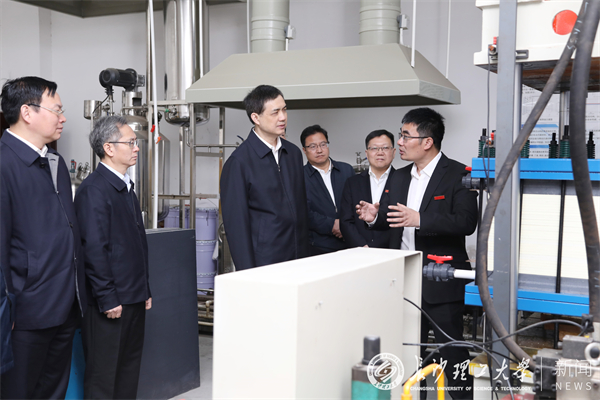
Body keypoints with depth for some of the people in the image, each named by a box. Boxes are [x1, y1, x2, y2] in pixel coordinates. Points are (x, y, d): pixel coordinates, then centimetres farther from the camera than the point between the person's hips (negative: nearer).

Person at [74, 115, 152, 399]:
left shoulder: (127, 187, 15)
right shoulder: (93, 189, -14)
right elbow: (94, 249, -19)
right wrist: (107, 299, -18)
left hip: (134, 299, 9)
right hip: (109, 303, -9)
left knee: (130, 371, 17)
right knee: (103, 377, 2)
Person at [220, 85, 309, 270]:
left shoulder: (294, 153, 11)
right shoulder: (239, 162, -10)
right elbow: (236, 223, -10)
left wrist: (306, 254, 12)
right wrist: (248, 273, -12)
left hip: (297, 259, 6)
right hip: (263, 261, -6)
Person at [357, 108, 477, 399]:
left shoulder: (457, 175, -9)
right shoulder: (399, 177, 13)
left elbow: (466, 222, -20)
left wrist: (419, 219, -29)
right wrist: (375, 217, -1)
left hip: (441, 280, -6)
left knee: (451, 348, 1)